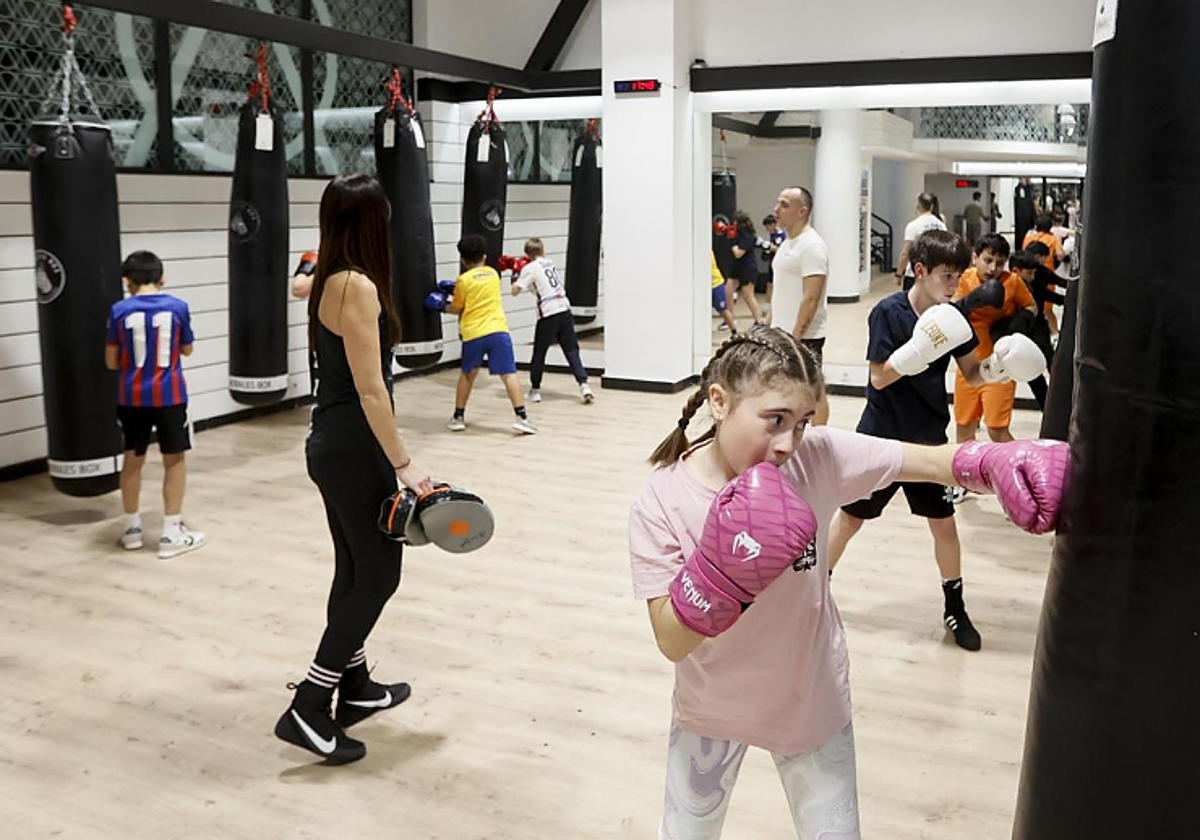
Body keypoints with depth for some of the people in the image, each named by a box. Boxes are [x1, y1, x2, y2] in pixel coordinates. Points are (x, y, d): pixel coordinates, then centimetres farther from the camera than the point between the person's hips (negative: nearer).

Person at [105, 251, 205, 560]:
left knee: (133, 459, 14)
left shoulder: (119, 310, -4)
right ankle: (171, 534, 7)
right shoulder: (177, 307, -4)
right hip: (169, 394, -1)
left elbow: (111, 361, 0)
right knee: (174, 459, 7)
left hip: (132, 396, 1)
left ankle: (132, 529, 25)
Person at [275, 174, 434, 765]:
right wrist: (404, 465, -22)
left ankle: (355, 687, 34)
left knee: (353, 569, 19)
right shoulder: (359, 286, -19)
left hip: (330, 445, 10)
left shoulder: (328, 280, 6)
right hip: (355, 451, -10)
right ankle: (308, 709, 5)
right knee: (378, 574, 1)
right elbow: (370, 388, -23)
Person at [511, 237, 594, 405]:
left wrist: (515, 279, 12)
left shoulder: (529, 268, -1)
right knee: (571, 350, 7)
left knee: (539, 352, 10)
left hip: (548, 313, -5)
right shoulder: (550, 264, 18)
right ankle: (583, 384, -6)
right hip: (565, 310, 5)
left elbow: (515, 290, -6)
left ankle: (535, 389, 19)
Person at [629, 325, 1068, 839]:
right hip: (711, 706, 0)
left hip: (812, 698, 1)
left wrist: (1000, 460, -41)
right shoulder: (660, 502, -23)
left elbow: (937, 463, -20)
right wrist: (719, 574, -40)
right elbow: (671, 642, -23)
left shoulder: (816, 459, -21)